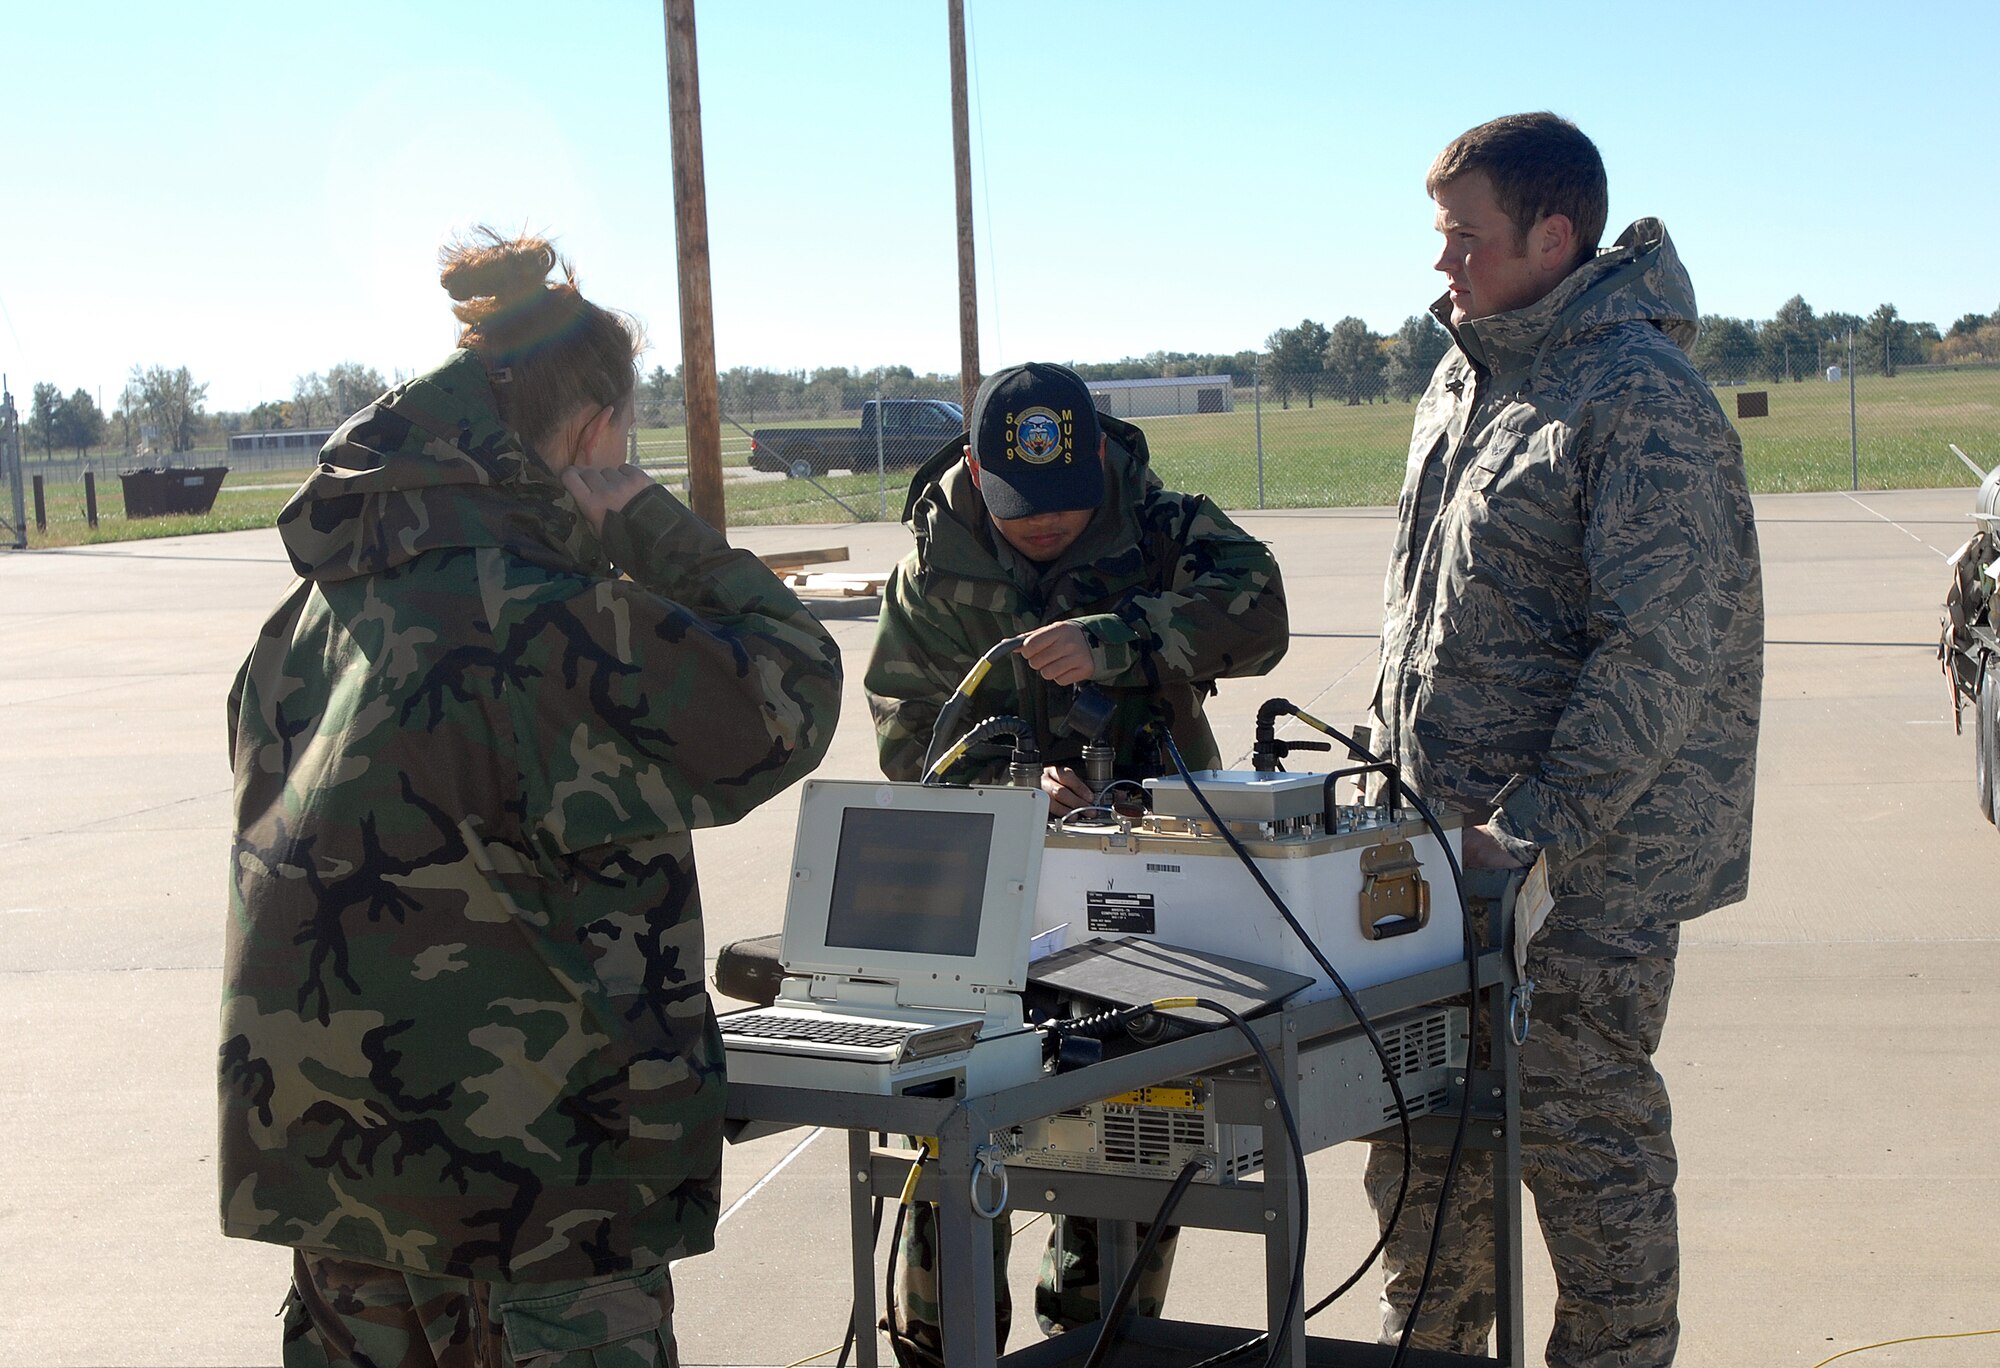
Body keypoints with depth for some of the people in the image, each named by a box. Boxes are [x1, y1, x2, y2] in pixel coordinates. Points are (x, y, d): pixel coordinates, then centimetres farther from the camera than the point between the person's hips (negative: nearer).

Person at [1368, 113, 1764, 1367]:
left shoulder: (1642, 400, -15)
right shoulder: (1462, 383, 12)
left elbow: (1663, 653, -21)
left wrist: (1533, 832, -24)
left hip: (1586, 865, -8)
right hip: (1444, 848, 8)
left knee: (1586, 1142, 3)